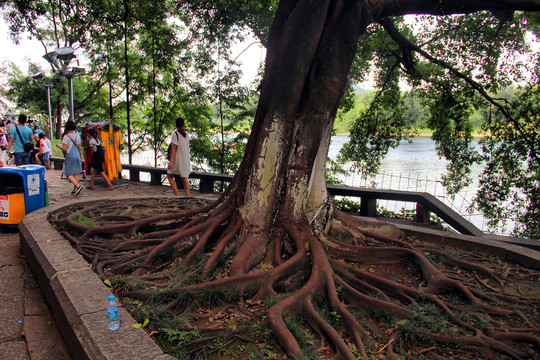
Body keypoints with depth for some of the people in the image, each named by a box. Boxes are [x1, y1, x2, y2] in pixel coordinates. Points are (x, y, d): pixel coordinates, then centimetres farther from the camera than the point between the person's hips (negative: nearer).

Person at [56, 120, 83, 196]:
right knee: (76, 174, 9)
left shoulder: (66, 136, -11)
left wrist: (58, 145, 5)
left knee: (68, 174, 1)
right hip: (77, 156, 5)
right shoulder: (77, 136, 6)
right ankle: (74, 190, 12)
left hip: (69, 156, -5)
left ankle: (78, 186, -18)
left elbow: (64, 149, -14)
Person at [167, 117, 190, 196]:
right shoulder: (187, 134, 7)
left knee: (170, 176, 9)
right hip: (186, 159, 6)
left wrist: (170, 161, -15)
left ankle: (177, 194, -1)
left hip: (177, 158, -5)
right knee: (184, 178, 10)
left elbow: (174, 148, -15)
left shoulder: (175, 134, -11)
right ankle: (188, 196, 4)